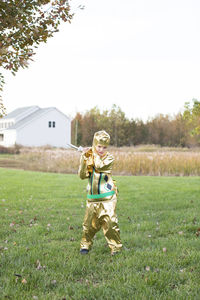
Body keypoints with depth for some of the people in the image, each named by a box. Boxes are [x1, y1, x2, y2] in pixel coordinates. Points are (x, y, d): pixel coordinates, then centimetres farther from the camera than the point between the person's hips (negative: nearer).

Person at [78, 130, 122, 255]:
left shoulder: (109, 158, -2)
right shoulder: (89, 158, 7)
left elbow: (99, 166, -21)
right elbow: (82, 175, -1)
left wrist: (94, 154, -8)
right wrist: (84, 159, -11)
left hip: (107, 198, -3)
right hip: (92, 198, 3)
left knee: (110, 222, -9)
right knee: (89, 223, 7)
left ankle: (116, 246, 5)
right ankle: (86, 244, 25)